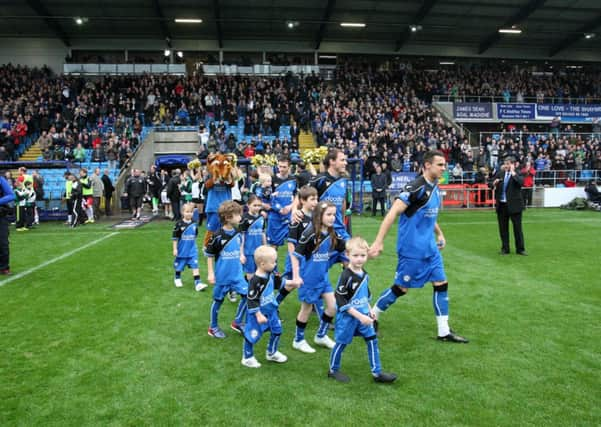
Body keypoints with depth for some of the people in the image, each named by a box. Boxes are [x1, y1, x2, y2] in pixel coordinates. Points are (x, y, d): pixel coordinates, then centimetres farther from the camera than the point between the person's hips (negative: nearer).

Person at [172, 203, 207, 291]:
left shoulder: (194, 223, -3)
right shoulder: (179, 224, -15)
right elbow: (175, 237, -10)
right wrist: (175, 249, -9)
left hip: (192, 250, 2)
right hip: (182, 250, -2)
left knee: (195, 266, -6)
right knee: (179, 266, 16)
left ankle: (197, 283, -7)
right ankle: (177, 279, 40)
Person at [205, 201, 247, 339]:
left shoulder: (237, 233, -2)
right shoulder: (218, 236, -18)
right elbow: (209, 254, -10)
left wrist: (241, 255, 9)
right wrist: (210, 273, -10)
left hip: (237, 274, 5)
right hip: (222, 275, -5)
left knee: (247, 295, -2)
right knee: (218, 300, 9)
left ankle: (237, 322, 17)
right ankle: (213, 327, 28)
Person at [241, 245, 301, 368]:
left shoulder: (270, 274, -4)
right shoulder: (255, 281, -30)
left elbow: (278, 281, 18)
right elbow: (252, 301, -27)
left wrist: (292, 282, 17)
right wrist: (258, 315, -26)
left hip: (271, 311, 9)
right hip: (258, 314, -9)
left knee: (277, 330, 19)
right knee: (252, 335, 6)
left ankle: (271, 353, 40)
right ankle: (247, 358, 27)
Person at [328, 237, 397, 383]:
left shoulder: (364, 274, 2)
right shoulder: (346, 276, -22)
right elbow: (341, 302, -23)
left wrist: (369, 310, 11)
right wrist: (359, 316, -23)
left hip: (363, 315, 7)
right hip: (347, 317, -7)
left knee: (372, 340, 6)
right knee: (341, 343, 7)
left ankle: (377, 373, 16)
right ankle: (333, 370, 27)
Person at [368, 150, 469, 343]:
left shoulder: (435, 188, 9)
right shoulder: (415, 187, -19)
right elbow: (392, 214, -24)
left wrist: (439, 233, 21)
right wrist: (379, 241, -28)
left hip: (430, 248, 9)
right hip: (411, 248, -8)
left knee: (441, 284, 7)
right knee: (401, 288, 1)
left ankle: (444, 331, 17)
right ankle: (372, 318, 22)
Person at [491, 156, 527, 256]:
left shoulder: (517, 174, -4)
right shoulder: (500, 174, 9)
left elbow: (521, 182, -25)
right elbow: (492, 185, 12)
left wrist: (513, 172, -17)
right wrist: (494, 183, -10)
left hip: (514, 205, -4)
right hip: (501, 205, 4)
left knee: (517, 228, 2)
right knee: (503, 228, 10)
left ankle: (520, 249, 11)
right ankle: (505, 249, 20)